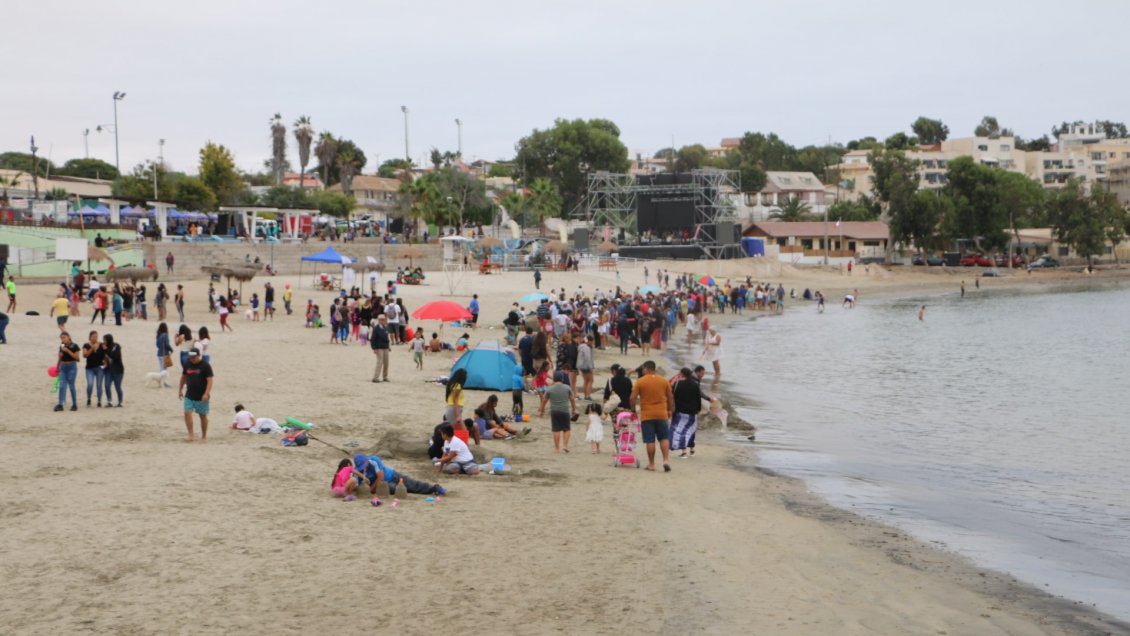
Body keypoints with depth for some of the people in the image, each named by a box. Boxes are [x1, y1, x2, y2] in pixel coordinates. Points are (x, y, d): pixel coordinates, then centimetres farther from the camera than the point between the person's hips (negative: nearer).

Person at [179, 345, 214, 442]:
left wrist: (206, 394, -22)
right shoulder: (188, 365, 6)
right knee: (187, 413, -11)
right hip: (189, 396, 4)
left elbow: (210, 380, -14)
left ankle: (204, 436, 19)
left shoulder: (205, 366, -10)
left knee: (203, 416, 6)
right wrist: (180, 390, 21)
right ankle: (190, 435, -9)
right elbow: (183, 377, 20)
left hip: (201, 397, -4)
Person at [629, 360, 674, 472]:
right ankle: (666, 460, -4)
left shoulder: (640, 382, -5)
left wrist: (632, 409, 8)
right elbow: (670, 397, 9)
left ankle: (651, 464, 7)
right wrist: (670, 410, 21)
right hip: (662, 414, 2)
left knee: (650, 441, 2)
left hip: (646, 415, -2)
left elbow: (633, 398, -6)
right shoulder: (664, 381, 5)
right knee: (664, 438, 10)